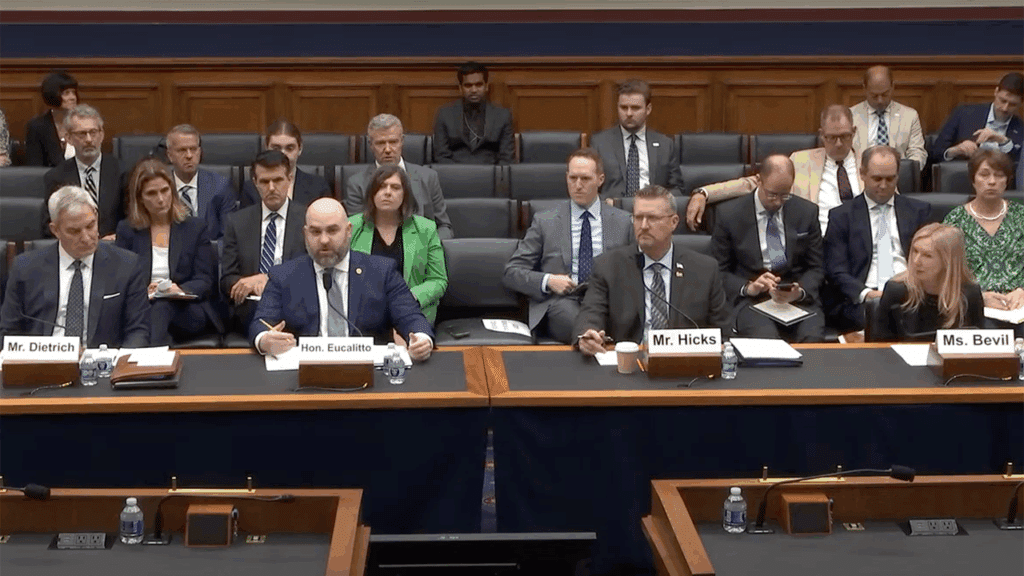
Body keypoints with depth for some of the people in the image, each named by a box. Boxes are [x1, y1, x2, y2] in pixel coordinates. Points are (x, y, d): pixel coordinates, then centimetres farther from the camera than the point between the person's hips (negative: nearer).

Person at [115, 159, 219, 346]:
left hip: (187, 312, 0)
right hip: (139, 308, 0)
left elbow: (205, 281, 7)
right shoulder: (126, 230, 18)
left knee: (162, 307, -38)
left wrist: (181, 290, -17)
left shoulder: (196, 227, 15)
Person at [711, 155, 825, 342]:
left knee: (813, 339, -30)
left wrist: (800, 291, -10)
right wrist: (748, 288, -14)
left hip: (798, 298, 2)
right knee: (766, 339, -34)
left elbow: (815, 268, 12)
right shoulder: (729, 214, 3)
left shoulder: (807, 212, 10)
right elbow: (720, 271, 6)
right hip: (751, 299, -2)